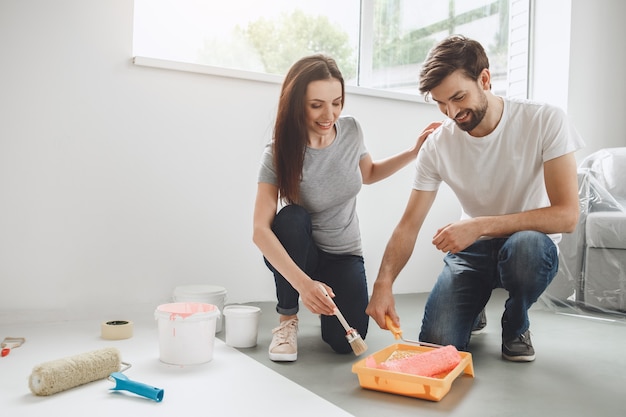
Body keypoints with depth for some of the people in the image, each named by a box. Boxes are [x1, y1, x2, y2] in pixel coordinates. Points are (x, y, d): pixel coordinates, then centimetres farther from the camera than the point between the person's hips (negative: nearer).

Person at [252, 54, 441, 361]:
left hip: (343, 254, 2)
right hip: (294, 252, -1)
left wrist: (414, 152, 0)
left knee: (345, 340, -21)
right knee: (291, 218, -36)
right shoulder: (279, 154, -22)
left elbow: (368, 173, 12)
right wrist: (303, 283, -44)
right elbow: (260, 230, -30)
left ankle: (323, 302, 17)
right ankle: (287, 318, -13)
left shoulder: (351, 130, -10)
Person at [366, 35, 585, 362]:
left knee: (526, 246, -39)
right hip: (471, 249, 2)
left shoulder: (546, 121, -17)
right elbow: (409, 224, -10)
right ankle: (474, 310, 21)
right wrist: (384, 282, -27)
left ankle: (516, 325, -3)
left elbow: (566, 215, -23)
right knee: (437, 343, -17)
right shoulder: (438, 145, -10)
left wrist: (480, 226, -33)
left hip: (531, 242, -1)